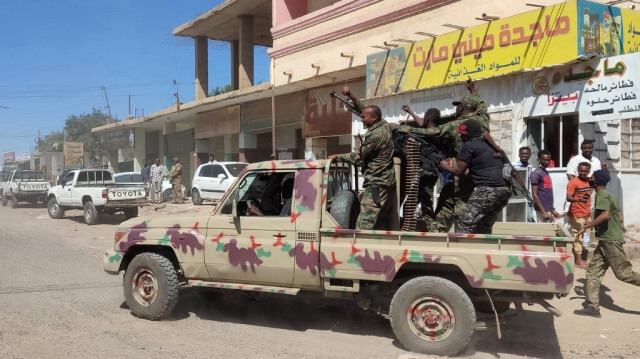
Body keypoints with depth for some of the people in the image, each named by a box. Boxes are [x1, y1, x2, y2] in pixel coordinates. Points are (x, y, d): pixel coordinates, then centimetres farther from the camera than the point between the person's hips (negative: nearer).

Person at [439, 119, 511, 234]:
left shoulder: (469, 145, 1)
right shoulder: (490, 145, 26)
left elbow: (458, 171, 1)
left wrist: (445, 166, 21)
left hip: (487, 190, -8)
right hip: (505, 190, 9)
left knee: (465, 225, -6)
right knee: (484, 227, 19)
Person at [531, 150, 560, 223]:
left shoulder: (546, 173, 16)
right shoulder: (536, 173, -10)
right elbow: (535, 194, -15)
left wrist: (553, 210, 17)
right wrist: (543, 211, -19)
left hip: (550, 210, 8)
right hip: (542, 210, -8)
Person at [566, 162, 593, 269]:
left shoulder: (589, 181, 7)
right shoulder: (573, 182, -15)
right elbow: (568, 198, -24)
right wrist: (579, 199, -41)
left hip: (586, 214, 8)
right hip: (576, 215, -8)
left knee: (584, 237, 13)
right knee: (578, 237, -6)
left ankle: (580, 259, 22)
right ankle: (578, 261, -1)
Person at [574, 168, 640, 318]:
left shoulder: (602, 195, -11)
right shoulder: (610, 195, 18)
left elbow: (605, 215, -27)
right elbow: (620, 218, 20)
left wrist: (587, 226, -19)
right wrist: (594, 224, 23)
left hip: (610, 240, -10)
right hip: (606, 240, 10)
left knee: (624, 273, -6)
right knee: (593, 272, 5)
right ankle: (592, 306, 4)